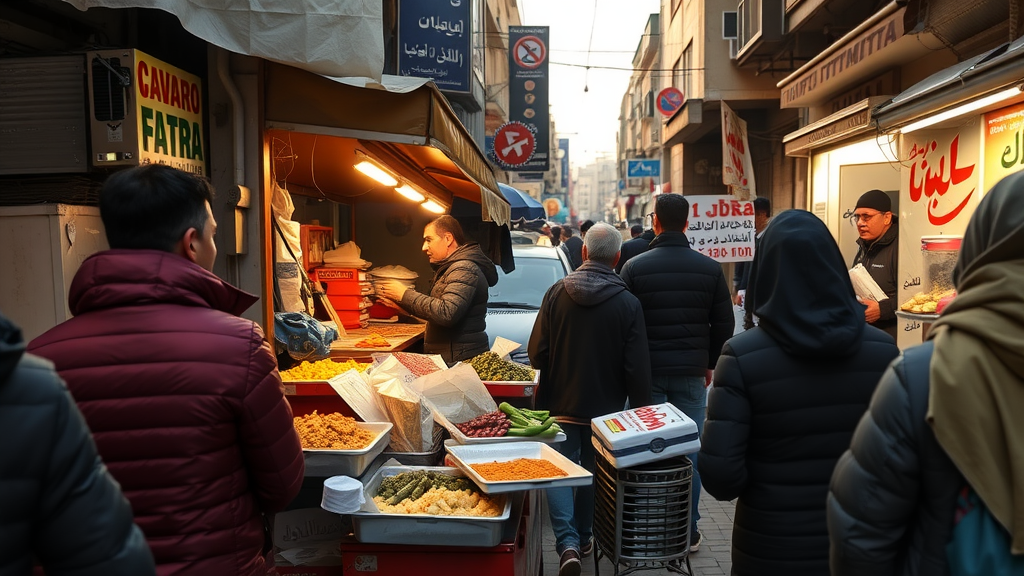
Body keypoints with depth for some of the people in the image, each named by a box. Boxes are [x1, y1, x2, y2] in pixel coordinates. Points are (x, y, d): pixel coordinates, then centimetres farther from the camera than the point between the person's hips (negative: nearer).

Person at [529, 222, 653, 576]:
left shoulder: (556, 293, -8)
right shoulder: (628, 304, -12)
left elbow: (536, 354, -5)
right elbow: (637, 368, -11)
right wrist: (639, 410, 1)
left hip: (560, 404, 0)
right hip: (604, 407, 1)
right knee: (593, 471, 19)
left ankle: (567, 542, -7)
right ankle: (583, 537, 34)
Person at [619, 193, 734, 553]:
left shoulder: (635, 267, -5)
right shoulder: (709, 269, 0)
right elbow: (724, 323, 5)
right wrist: (710, 363, 17)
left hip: (648, 372, -1)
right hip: (692, 373, 1)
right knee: (690, 449, 8)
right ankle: (688, 531, 16)